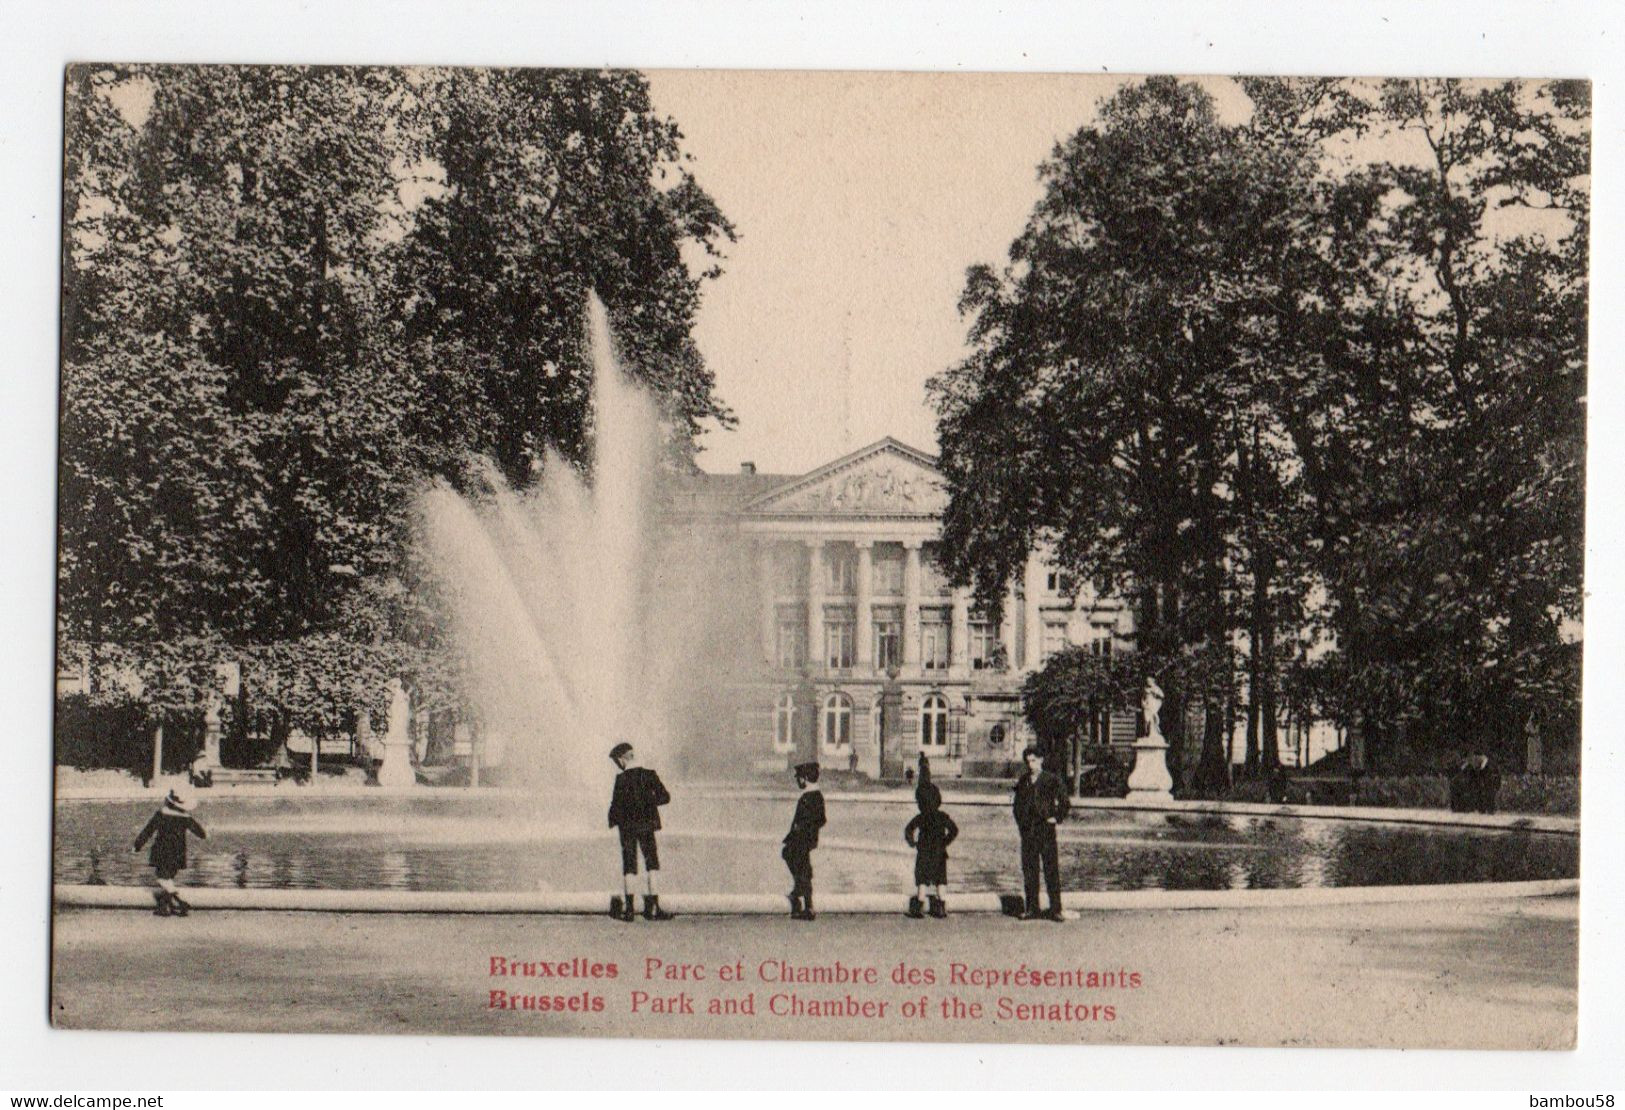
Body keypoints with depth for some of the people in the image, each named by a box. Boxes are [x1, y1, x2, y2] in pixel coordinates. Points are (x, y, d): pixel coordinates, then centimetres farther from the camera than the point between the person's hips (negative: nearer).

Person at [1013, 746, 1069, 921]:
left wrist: (1057, 818, -2)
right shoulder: (1022, 781, 13)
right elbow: (1018, 805, 23)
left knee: (1051, 870, -5)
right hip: (1027, 832, 4)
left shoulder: (1052, 779, -1)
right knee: (1029, 869, 5)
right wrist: (1020, 823, 14)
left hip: (1046, 829, -4)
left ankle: (1055, 910, -3)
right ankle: (1032, 909, 11)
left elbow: (1065, 802, 2)